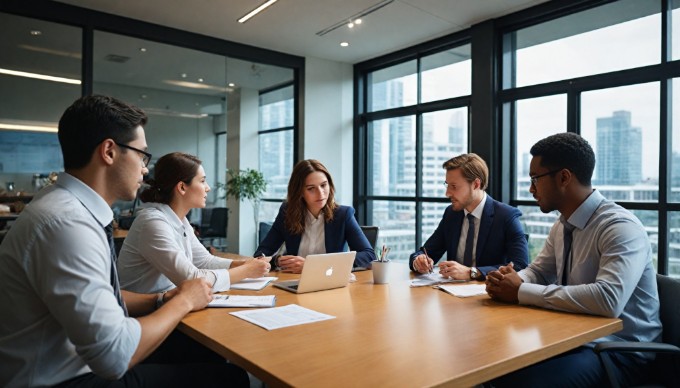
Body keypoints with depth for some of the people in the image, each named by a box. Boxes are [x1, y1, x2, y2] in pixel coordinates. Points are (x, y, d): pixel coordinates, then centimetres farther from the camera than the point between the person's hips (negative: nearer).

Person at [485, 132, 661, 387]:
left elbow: (608, 299, -35)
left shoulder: (620, 227, -21)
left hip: (618, 349, -7)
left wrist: (522, 292, -28)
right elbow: (537, 271, 14)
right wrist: (510, 279, -10)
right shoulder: (562, 225, 4)